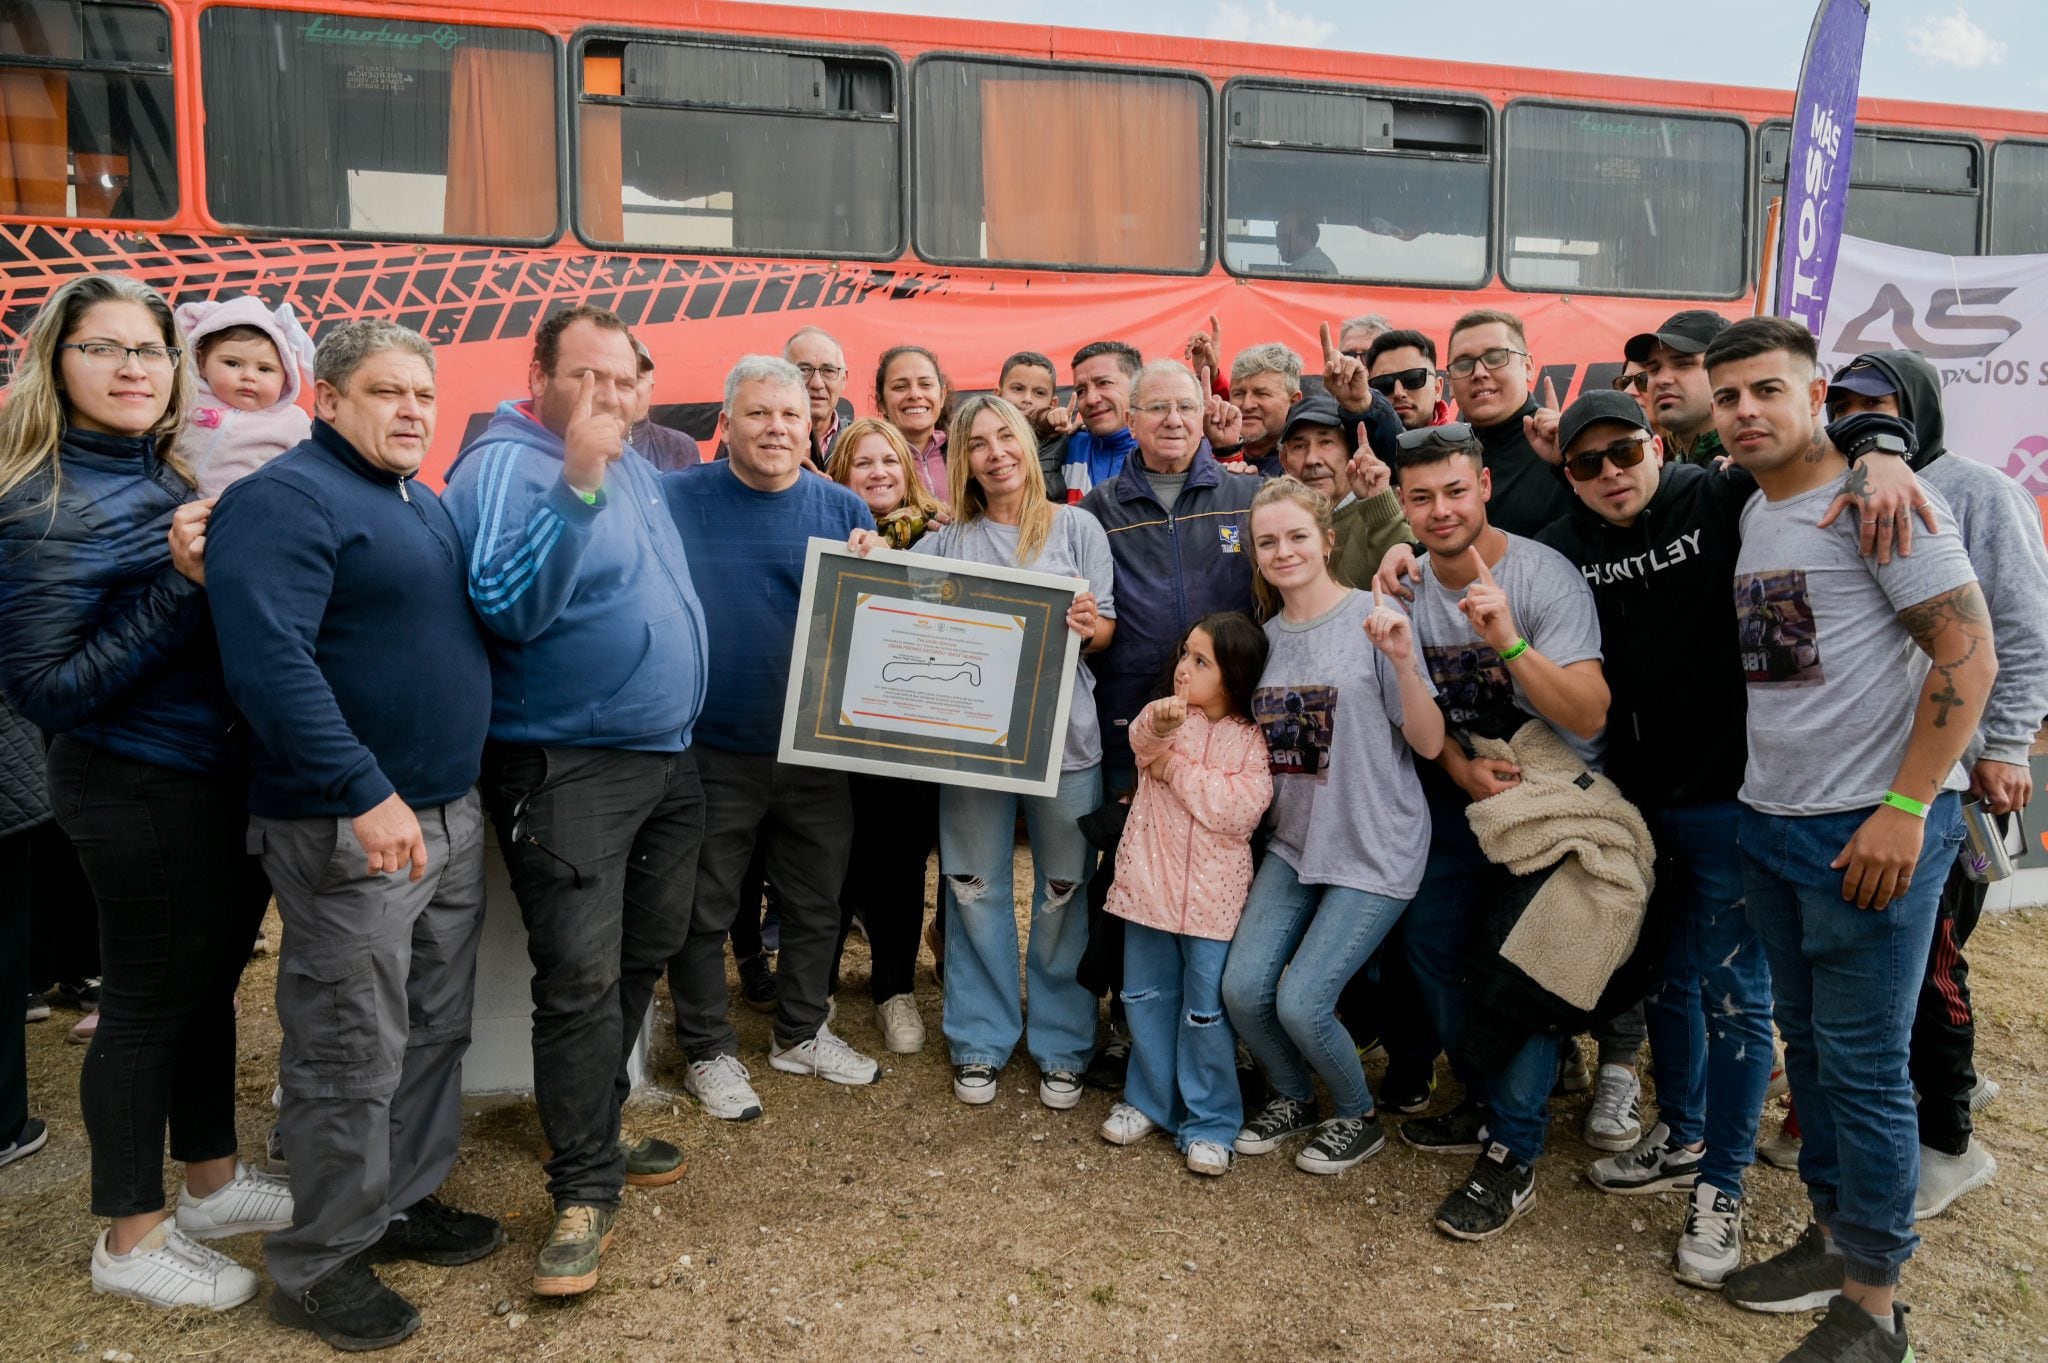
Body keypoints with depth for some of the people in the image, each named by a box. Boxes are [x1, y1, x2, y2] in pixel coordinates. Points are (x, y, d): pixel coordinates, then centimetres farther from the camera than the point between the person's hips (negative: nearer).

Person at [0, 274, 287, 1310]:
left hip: (220, 774, 7)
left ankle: (214, 1181, 38)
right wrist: (180, 586, -25)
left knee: (210, 978, 19)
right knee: (147, 1000, 6)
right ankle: (131, 1241, 26)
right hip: (139, 787, -7)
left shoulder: (170, 479, 7)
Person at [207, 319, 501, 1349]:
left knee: (436, 1029, 17)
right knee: (352, 1053, 1)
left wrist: (462, 786, 17)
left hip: (451, 812, 9)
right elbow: (268, 657, -24)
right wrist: (366, 794, -28)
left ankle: (405, 1200, 34)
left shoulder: (426, 504, 16)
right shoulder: (285, 499, -12)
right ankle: (320, 1266, 18)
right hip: (354, 827, -8)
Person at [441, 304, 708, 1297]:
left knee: (638, 961, 15)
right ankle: (584, 1189, 6)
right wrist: (577, 484, -33)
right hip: (567, 766, -8)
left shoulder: (637, 468, 13)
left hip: (664, 759, 8)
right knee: (580, 977, -8)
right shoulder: (506, 465, -11)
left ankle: (593, 1133, 32)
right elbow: (510, 606, -26)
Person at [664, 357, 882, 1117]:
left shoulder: (844, 511, 4)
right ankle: (708, 1051, 28)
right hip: (711, 750, -2)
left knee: (817, 904, 16)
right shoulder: (675, 502, -3)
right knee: (704, 911, 9)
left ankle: (802, 1033, 36)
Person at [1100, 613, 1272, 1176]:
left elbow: (1242, 810, -16)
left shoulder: (1250, 740, -3)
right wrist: (1160, 723, -45)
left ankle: (1209, 1123, 17)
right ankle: (1150, 1102, 31)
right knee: (1146, 997, 14)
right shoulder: (1164, 716, 3)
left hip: (1212, 895, -3)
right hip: (1149, 882, 3)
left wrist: (1175, 770, -14)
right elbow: (1143, 739, -22)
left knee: (1207, 1011, 2)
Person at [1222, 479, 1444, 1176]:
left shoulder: (1373, 619, -11)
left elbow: (1429, 743, -12)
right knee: (1243, 987, -5)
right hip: (1293, 843, 5)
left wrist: (1404, 662, -27)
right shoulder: (1267, 636, 6)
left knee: (1301, 1001, -10)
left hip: (1374, 850, -5)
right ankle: (1293, 1097, 26)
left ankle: (1357, 1117, 20)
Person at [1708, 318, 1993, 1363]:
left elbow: (1967, 652, -15)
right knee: (1807, 1041, 16)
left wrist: (1905, 809, -19)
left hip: (1874, 829, -7)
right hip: (1769, 819, 7)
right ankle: (1833, 1237, 32)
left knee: (1862, 1062, 1)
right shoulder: (1746, 514, 12)